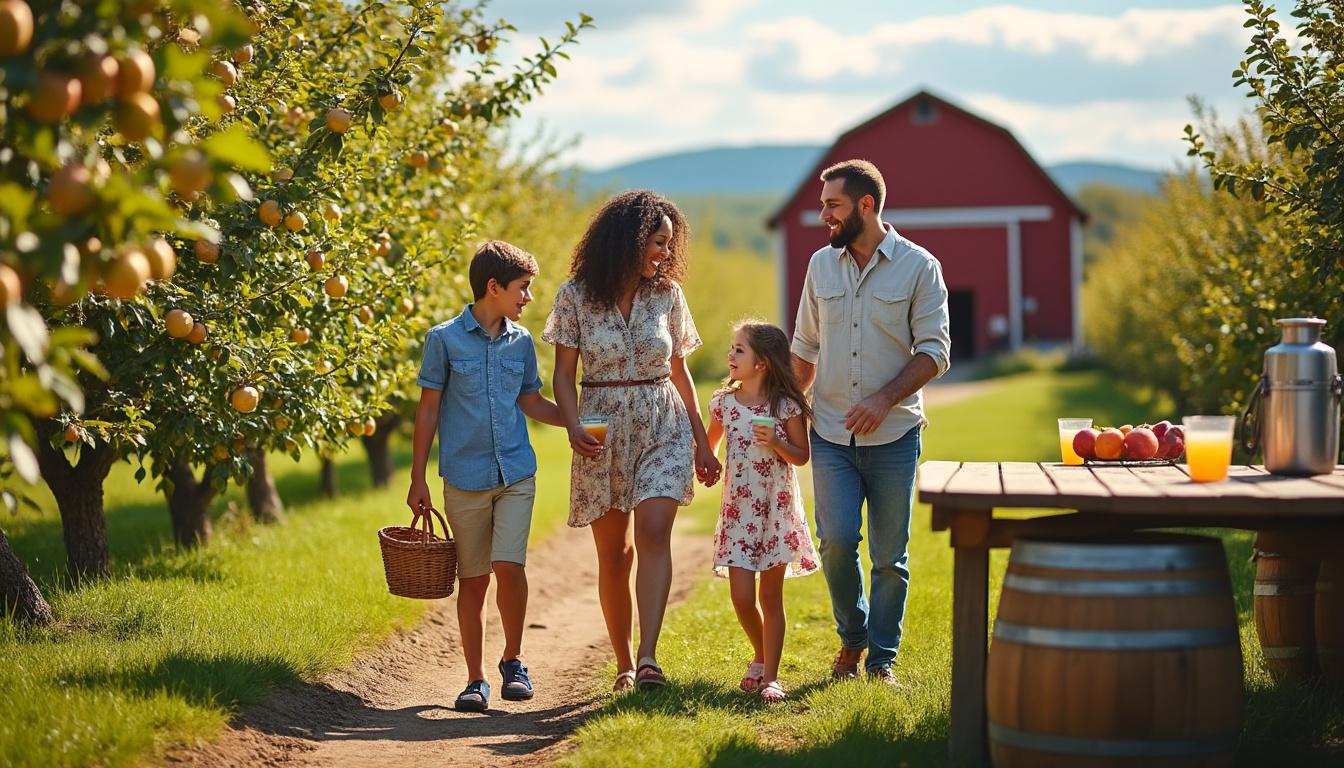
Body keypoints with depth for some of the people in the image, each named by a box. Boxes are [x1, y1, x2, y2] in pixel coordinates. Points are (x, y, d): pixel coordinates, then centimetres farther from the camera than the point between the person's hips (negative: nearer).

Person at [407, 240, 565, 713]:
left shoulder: (521, 341, 9)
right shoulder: (445, 339, -2)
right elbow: (428, 409, 1)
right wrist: (417, 480, 1)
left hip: (516, 474, 2)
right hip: (465, 479, -2)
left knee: (509, 566, -13)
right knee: (472, 580, 3)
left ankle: (513, 660, 8)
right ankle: (475, 680, 13)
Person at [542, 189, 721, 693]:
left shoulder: (667, 294, 4)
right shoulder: (576, 296, -2)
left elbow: (679, 372, 11)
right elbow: (564, 374, 0)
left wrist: (702, 441, 11)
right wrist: (574, 428, -17)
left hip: (663, 425, 1)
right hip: (603, 429, 0)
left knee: (653, 532, -19)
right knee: (613, 552, 5)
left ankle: (648, 656, -26)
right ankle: (623, 664, 17)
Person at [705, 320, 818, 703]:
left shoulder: (785, 406, -7)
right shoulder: (724, 402, 2)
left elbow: (802, 456, -2)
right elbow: (710, 444, 18)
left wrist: (775, 442, -17)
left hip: (777, 508, -2)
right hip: (738, 509, 2)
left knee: (771, 596, 2)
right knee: (742, 598, -3)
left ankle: (770, 675, 10)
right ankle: (760, 657, 24)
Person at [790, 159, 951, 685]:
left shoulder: (918, 267, -4)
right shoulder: (821, 265, 8)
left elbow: (934, 352, -6)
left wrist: (885, 398, -18)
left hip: (894, 433, -2)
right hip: (830, 432, 2)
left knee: (890, 555, 3)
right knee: (836, 542, -9)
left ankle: (882, 660, 15)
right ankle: (852, 638, 15)